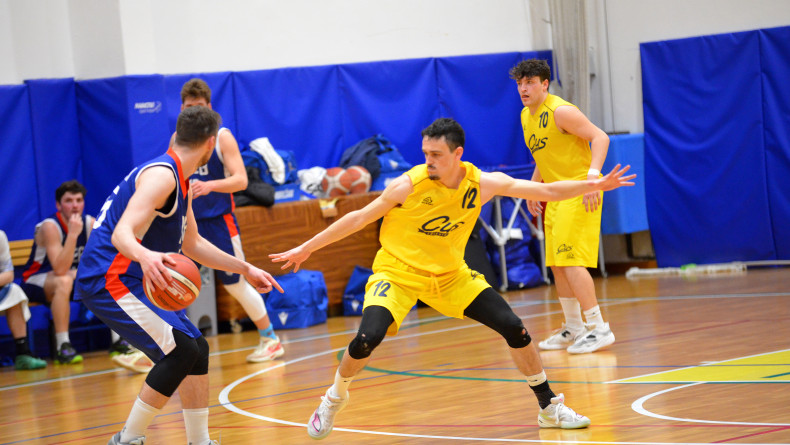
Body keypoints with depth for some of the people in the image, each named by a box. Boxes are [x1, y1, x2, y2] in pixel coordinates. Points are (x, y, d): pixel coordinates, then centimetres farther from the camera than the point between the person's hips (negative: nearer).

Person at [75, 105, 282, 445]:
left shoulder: (180, 182, 15)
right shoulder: (161, 175, -18)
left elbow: (192, 244, 28)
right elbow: (122, 234, -31)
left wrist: (245, 270, 31)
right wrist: (145, 256, -52)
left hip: (127, 281, 11)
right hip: (107, 280, -11)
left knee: (196, 349, 13)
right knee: (181, 350, -20)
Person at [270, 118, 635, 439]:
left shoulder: (483, 184, -12)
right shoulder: (409, 185, -21)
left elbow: (547, 191, -5)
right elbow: (359, 218, -11)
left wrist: (596, 184, -13)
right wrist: (306, 248, -8)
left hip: (450, 274, 3)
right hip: (398, 271, -3)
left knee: (513, 327, -6)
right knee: (368, 338, -26)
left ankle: (550, 408, 12)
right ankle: (334, 398, 5)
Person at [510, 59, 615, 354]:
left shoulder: (561, 111, -15)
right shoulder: (526, 116, 12)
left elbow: (600, 137, -20)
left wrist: (593, 175, -32)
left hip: (580, 194, -9)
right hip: (555, 196, 9)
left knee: (570, 261, -16)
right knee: (557, 265, 12)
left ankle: (599, 329, -13)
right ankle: (573, 329, 24)